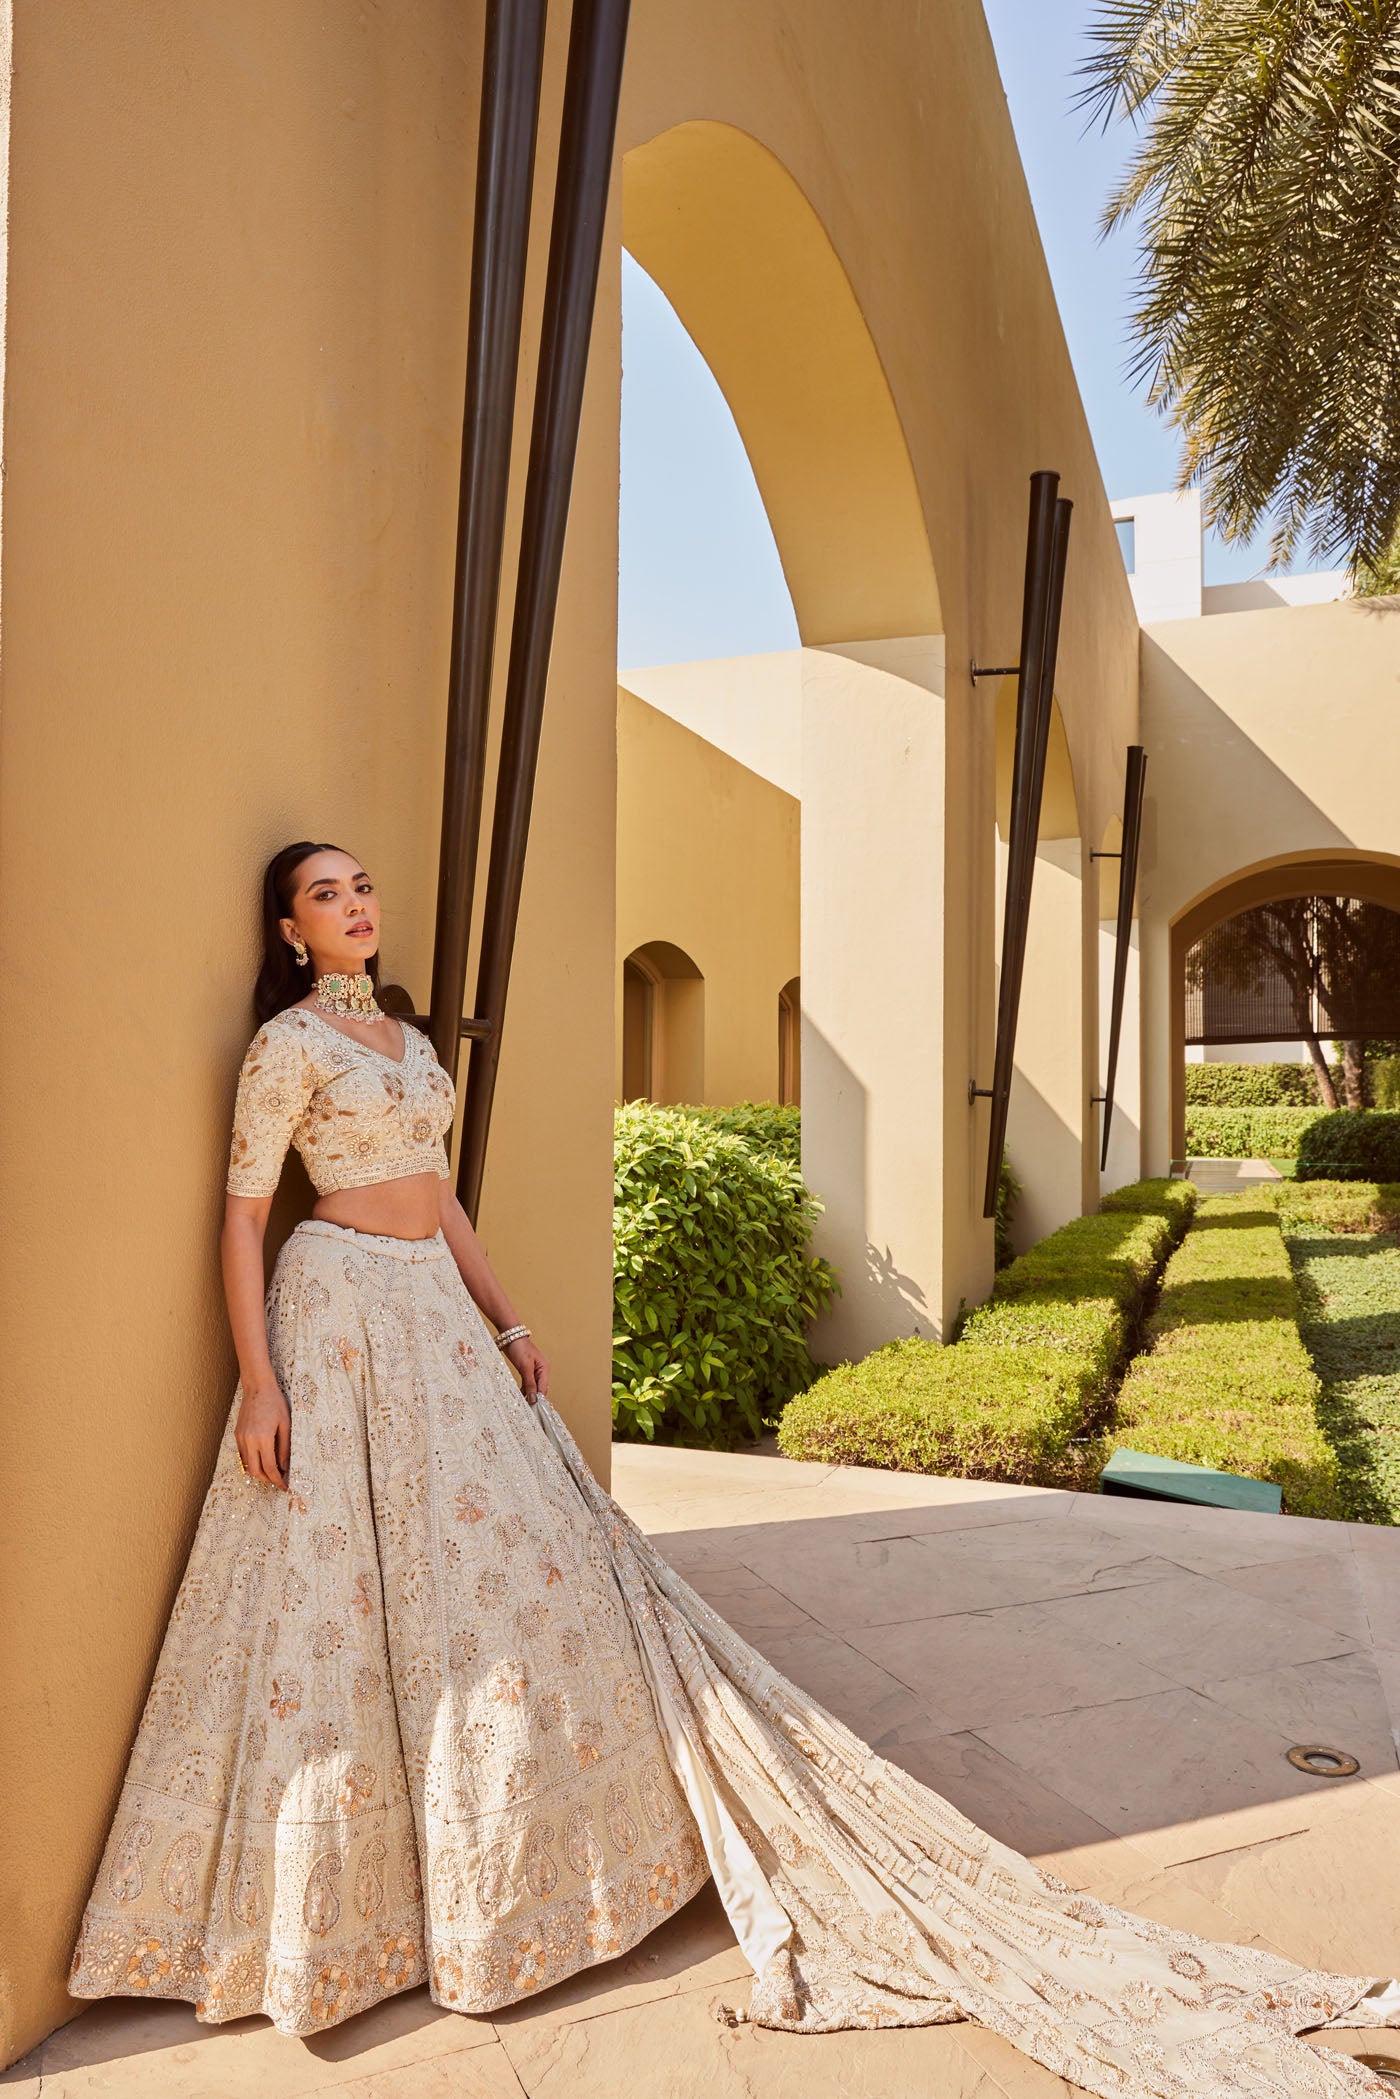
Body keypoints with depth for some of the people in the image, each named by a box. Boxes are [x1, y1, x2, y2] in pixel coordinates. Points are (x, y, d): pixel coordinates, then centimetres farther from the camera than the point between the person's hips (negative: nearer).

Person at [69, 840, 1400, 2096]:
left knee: (509, 1555, 10)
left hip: (437, 1318, 7)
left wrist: (505, 1324, 14)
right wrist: (258, 1382, -14)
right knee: (345, 1591, 1)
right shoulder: (286, 1043, -6)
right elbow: (242, 1215, -7)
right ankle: (310, 1897, 22)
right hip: (342, 1315, -7)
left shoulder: (408, 1040, 15)